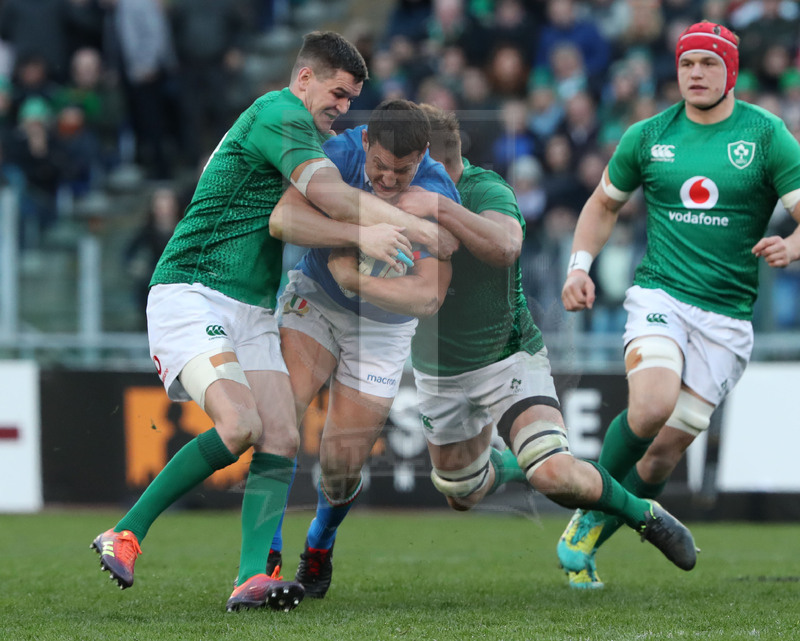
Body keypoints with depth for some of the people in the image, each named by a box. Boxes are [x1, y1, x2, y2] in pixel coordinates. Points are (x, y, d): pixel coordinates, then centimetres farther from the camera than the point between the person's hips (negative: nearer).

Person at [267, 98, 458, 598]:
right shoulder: (342, 153, -24)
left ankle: (320, 547, 30)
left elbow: (429, 296, -32)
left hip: (383, 327, 0)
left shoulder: (436, 197, -26)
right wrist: (361, 233, -47)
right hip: (314, 299, 0)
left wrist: (358, 278, -41)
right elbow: (283, 218, -38)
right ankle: (267, 552, -14)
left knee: (344, 463, -3)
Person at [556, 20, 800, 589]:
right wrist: (580, 266, 4)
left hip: (728, 315, 0)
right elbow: (604, 205, 20)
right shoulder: (647, 136, 5)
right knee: (651, 406, -28)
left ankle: (587, 542, 20)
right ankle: (593, 506, -3)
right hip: (659, 294, 0)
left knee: (668, 448, -1)